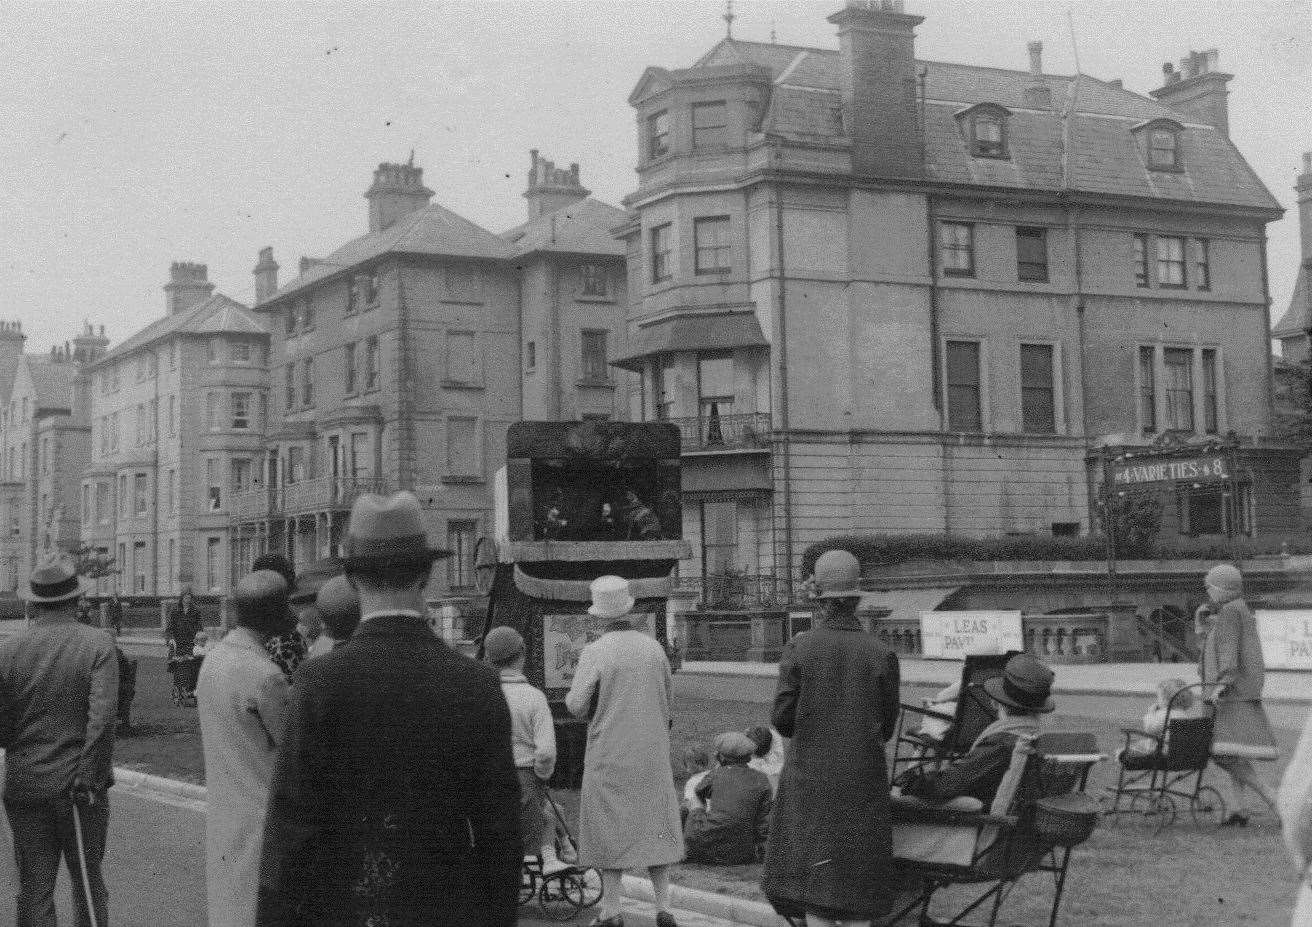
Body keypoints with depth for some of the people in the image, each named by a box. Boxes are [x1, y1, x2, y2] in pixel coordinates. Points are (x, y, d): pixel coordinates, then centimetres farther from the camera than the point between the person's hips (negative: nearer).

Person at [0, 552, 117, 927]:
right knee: (88, 883, 14)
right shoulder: (98, 644, -9)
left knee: (33, 889, 8)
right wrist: (89, 779, -12)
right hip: (80, 787, -1)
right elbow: (103, 717, -18)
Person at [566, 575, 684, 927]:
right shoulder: (654, 647, 0)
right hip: (653, 753, 4)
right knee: (655, 825, 11)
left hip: (610, 755, -3)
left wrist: (572, 694, 9)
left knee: (611, 830, 5)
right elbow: (668, 697, 11)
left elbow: (577, 706, -12)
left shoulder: (595, 652, -13)